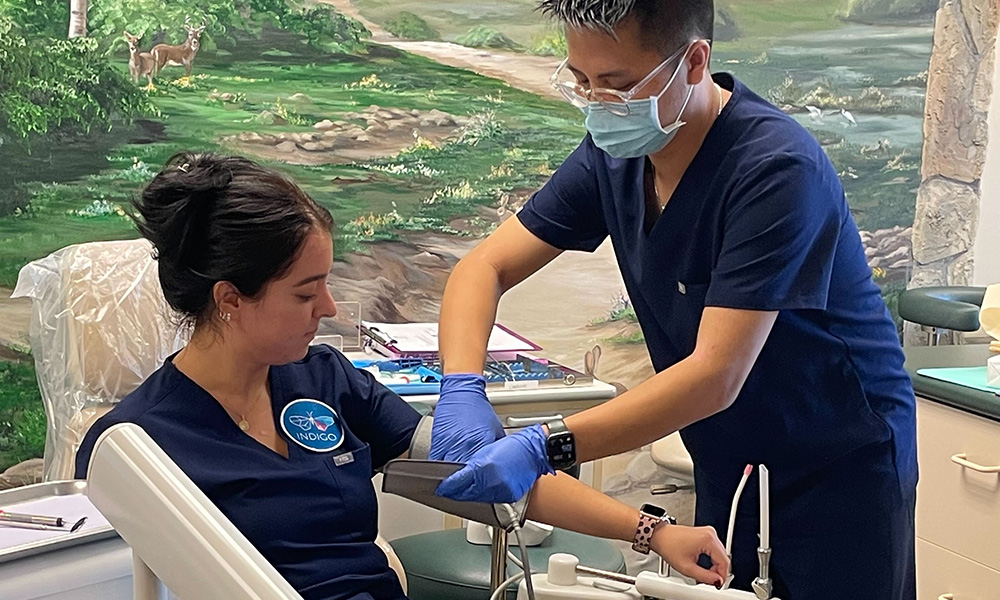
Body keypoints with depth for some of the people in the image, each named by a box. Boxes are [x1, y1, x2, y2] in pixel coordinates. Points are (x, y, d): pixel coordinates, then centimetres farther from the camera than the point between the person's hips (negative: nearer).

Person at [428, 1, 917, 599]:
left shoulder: (776, 169, -27)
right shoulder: (615, 155, -6)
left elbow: (714, 377, -32)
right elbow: (486, 267, -3)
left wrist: (543, 448, -39)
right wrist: (462, 389, -22)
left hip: (842, 468, -6)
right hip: (728, 467, 6)